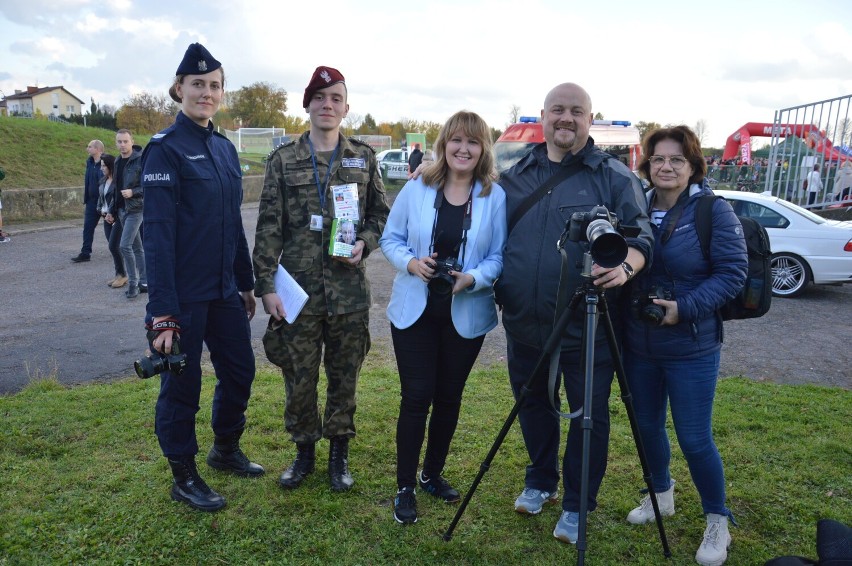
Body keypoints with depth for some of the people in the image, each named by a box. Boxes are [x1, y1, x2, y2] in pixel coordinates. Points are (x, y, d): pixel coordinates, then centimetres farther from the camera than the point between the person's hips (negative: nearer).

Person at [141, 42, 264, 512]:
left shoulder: (224, 148, 10)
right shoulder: (165, 148, -11)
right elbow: (158, 232, -17)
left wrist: (246, 283, 16)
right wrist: (162, 312, -21)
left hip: (224, 289, 7)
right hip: (184, 293, -7)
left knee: (240, 369, 15)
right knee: (182, 382, 6)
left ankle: (226, 450, 38)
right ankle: (183, 477, 25)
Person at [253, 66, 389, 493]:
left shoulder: (364, 157, 6)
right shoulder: (283, 158, 3)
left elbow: (380, 212, 12)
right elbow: (268, 227, 0)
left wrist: (365, 242, -9)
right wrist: (265, 285, -5)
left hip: (349, 289, 1)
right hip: (298, 288, 0)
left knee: (344, 376, 11)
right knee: (299, 377, 8)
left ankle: (339, 452, 29)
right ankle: (304, 451, 30)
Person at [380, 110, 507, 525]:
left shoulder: (495, 197, -2)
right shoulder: (417, 189, -1)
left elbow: (499, 256, -3)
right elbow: (390, 239, 4)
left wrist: (471, 278, -22)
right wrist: (411, 262, -17)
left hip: (466, 315, 1)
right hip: (414, 311, -1)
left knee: (449, 397, 13)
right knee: (416, 397, -1)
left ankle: (432, 474, 34)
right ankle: (405, 488, 15)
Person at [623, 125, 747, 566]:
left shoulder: (714, 210, -9)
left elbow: (733, 271, -13)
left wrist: (685, 308, -21)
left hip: (691, 348, -4)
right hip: (638, 344, 5)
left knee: (694, 439, 0)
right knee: (647, 425, 16)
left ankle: (717, 521, 23)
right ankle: (660, 495, 40)